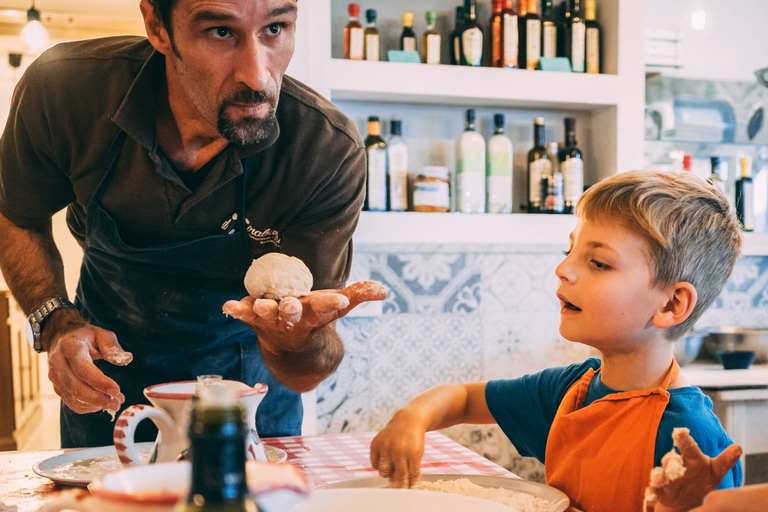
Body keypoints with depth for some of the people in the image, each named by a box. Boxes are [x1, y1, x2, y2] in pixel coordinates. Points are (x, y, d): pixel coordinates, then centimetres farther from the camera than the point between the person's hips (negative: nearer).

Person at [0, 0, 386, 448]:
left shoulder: (331, 153, -33)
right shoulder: (62, 89, -28)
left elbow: (302, 376, -28)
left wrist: (295, 341, -52)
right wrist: (57, 324, -22)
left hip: (243, 359, -1)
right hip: (109, 349, 2)